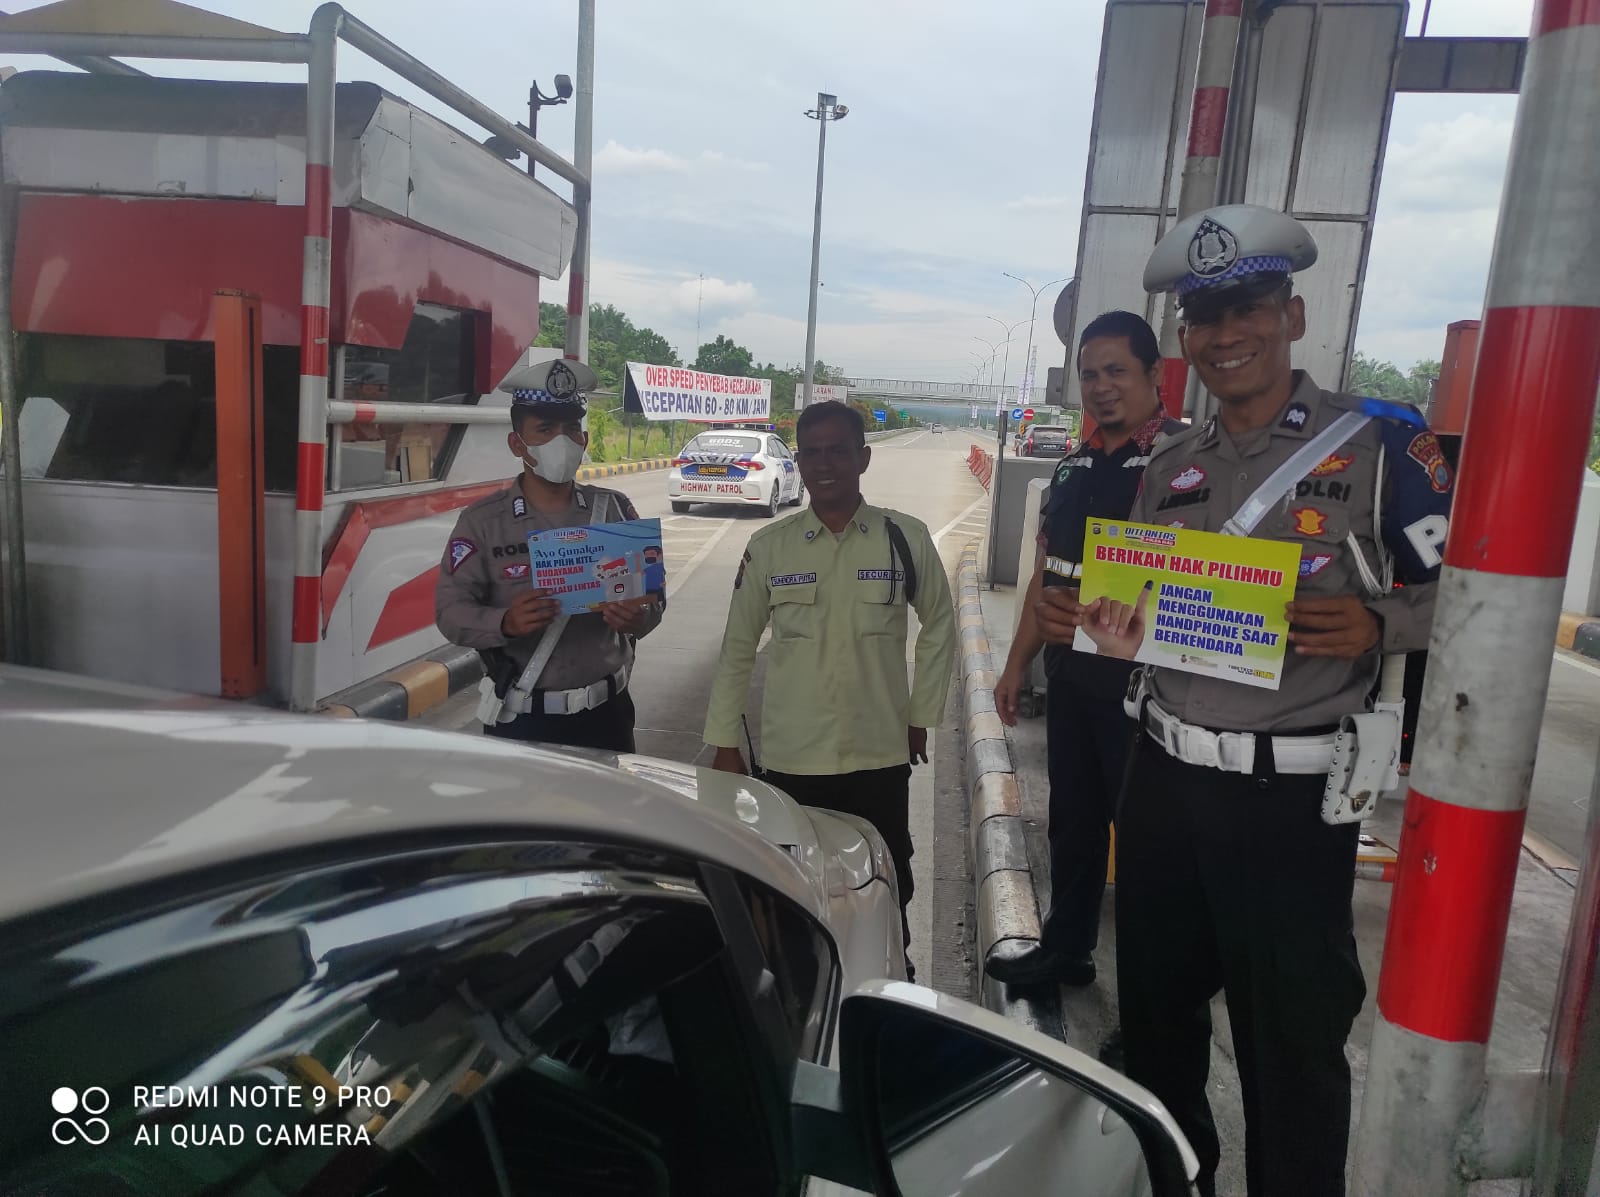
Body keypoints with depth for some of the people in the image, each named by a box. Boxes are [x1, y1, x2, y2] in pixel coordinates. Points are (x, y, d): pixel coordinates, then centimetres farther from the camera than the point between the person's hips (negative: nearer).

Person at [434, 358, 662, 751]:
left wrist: (641, 616, -21)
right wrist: (505, 623, -28)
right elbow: (450, 608, -8)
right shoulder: (483, 520, -4)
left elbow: (651, 590, 4)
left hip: (606, 710, 2)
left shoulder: (613, 509, 3)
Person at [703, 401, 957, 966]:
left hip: (880, 755, 0)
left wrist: (921, 715, 7)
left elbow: (939, 626, 8)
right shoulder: (768, 547, -2)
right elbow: (737, 648, 4)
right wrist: (724, 742, 4)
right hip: (789, 759, 1)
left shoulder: (906, 539, -4)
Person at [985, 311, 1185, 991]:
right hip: (1071, 677, 7)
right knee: (1072, 819, 19)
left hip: (1140, 679, -7)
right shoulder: (1075, 466, 11)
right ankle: (1064, 948, 37)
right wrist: (1017, 663, 16)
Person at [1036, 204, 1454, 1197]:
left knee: (1293, 1046, 10)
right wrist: (1088, 623, -3)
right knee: (1155, 1015, 21)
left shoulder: (1379, 444, -8)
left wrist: (1377, 624, -25)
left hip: (1290, 797, -5)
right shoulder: (1171, 466, 9)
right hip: (1164, 780, 6)